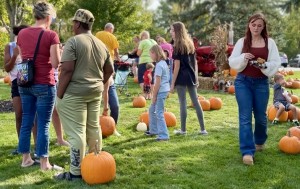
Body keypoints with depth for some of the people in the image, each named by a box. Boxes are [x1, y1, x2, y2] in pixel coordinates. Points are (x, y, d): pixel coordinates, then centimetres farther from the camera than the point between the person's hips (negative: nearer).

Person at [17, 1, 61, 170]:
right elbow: (56, 64, -11)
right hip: (44, 84, -6)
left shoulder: (22, 34, 6)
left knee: (26, 121, 14)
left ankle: (26, 158, 24)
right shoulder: (51, 35, -11)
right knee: (43, 124, 0)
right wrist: (59, 53, 7)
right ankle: (45, 163, 7)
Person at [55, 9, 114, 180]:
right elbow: (109, 70, 15)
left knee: (76, 131, -4)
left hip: (74, 93, -7)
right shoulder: (101, 44, 10)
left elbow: (67, 70, -19)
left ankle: (76, 172, 1)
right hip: (95, 92, 7)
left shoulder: (73, 41, -12)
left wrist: (59, 94, -13)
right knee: (94, 127, 15)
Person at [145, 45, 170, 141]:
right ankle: (154, 130, 32)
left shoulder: (159, 65, -17)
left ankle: (164, 135, -4)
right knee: (152, 110, 21)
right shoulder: (164, 63, 12)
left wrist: (154, 95, -14)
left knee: (159, 113, -6)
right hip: (164, 90, 10)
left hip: (161, 91, -10)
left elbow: (158, 82, -19)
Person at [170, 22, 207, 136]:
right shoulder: (190, 44, 13)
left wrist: (172, 83, -11)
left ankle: (183, 130, 8)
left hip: (182, 76, -7)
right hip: (191, 76, 7)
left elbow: (177, 66, -13)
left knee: (183, 103, 0)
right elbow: (195, 63, 15)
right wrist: (196, 77, 20)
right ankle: (203, 129, 11)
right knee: (196, 101, 9)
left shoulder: (178, 46, -9)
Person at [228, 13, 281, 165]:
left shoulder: (270, 43, 2)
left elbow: (276, 63, -1)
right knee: (245, 117, -6)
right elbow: (232, 62, -1)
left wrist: (265, 65, -20)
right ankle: (247, 151, -5)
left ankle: (260, 141, 42)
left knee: (260, 116, 13)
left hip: (261, 83, 1)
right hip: (243, 82, -1)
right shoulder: (241, 42, 2)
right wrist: (243, 58, -19)